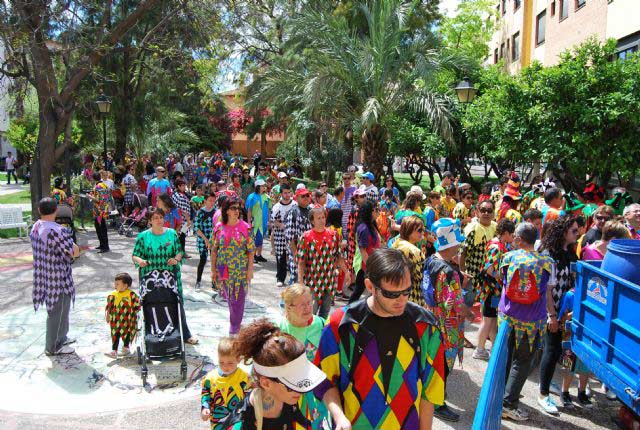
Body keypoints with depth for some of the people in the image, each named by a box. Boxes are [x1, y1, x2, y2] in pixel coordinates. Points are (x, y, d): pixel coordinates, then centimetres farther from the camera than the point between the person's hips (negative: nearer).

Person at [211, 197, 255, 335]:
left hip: (240, 270, -2)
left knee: (238, 298, 4)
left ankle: (235, 325, 19)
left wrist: (250, 269, -8)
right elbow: (214, 250, 3)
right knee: (229, 296, 16)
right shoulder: (218, 228, -1)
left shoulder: (245, 227, -7)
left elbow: (251, 251, -5)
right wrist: (213, 270, 2)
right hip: (224, 270, 2)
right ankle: (235, 318, 39)